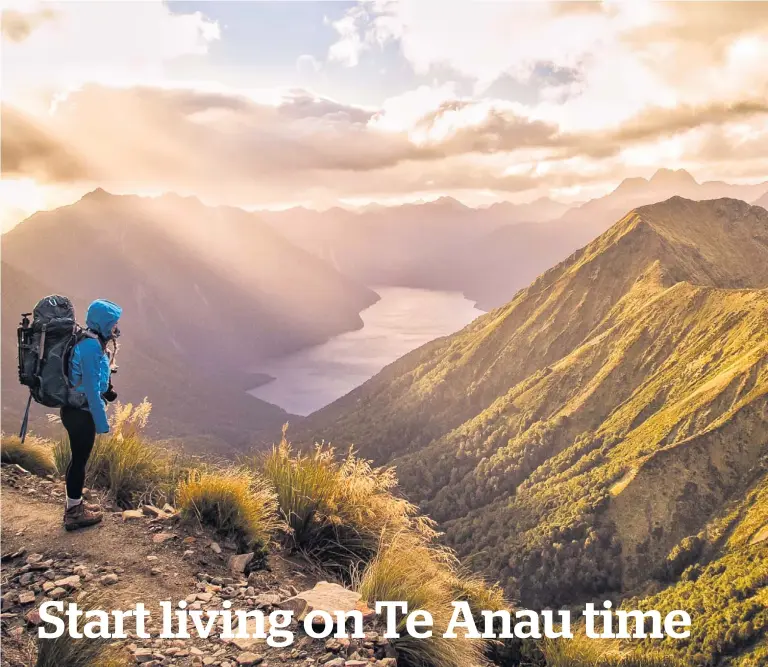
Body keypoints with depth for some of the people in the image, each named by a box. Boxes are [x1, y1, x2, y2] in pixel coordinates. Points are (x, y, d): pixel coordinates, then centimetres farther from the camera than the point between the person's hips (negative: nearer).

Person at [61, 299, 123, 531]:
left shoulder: (87, 342, 7)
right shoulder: (91, 347, -24)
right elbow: (92, 389, -24)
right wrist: (101, 422, -20)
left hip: (74, 410, 10)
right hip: (81, 413, -10)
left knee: (78, 458, 21)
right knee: (80, 460, 4)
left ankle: (75, 504, 36)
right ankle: (74, 513, 18)